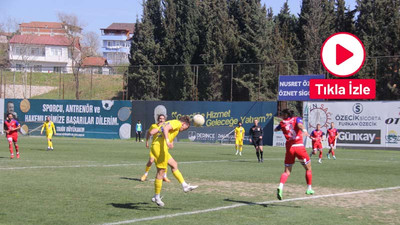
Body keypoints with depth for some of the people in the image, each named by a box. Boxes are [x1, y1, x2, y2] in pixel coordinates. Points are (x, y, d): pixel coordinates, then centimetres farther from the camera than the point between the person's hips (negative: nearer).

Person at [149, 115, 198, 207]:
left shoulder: (170, 122, 25)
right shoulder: (177, 123, 0)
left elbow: (152, 132, 19)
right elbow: (166, 128, -21)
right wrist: (167, 141, -30)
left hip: (155, 145, 10)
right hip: (160, 147, -10)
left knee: (174, 165, 18)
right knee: (161, 172, -4)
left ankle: (185, 186, 22)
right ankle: (156, 197, 2)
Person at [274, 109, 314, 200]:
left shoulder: (282, 123, 11)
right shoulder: (297, 119, 6)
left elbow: (275, 129, 28)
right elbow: (299, 125, -17)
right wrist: (303, 130, -36)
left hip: (289, 147, 2)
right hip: (299, 146, -2)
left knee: (287, 171, 6)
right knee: (308, 169, 15)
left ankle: (280, 187, -18)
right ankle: (309, 189, 17)